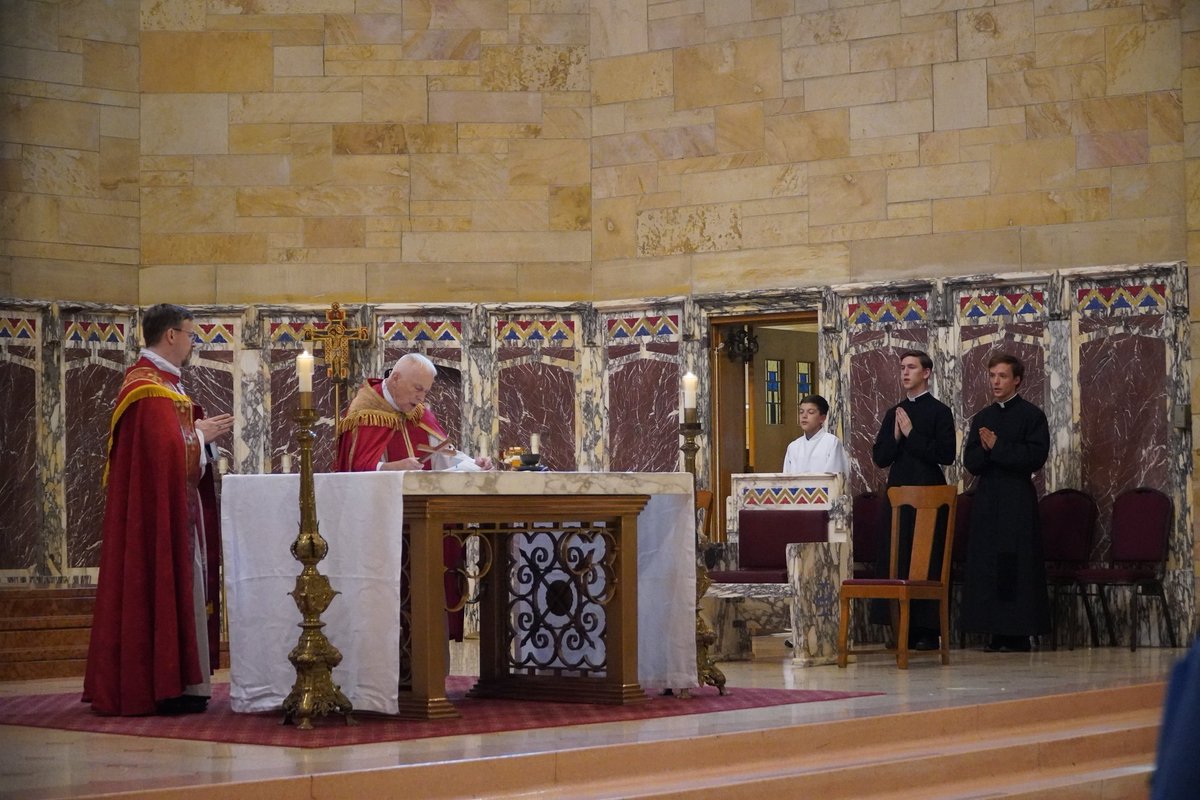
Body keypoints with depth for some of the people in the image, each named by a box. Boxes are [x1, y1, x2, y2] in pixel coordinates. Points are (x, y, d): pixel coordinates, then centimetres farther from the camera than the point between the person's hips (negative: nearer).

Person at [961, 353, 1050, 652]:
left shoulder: (1032, 415, -2)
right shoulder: (982, 418, 15)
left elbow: (1036, 456, -12)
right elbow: (970, 462, 10)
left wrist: (997, 446, -13)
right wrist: (984, 448, -11)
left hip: (1018, 499, -6)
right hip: (986, 497, 6)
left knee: (1016, 565, -7)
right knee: (986, 563, 2)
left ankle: (1019, 634, -3)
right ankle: (997, 634, 6)